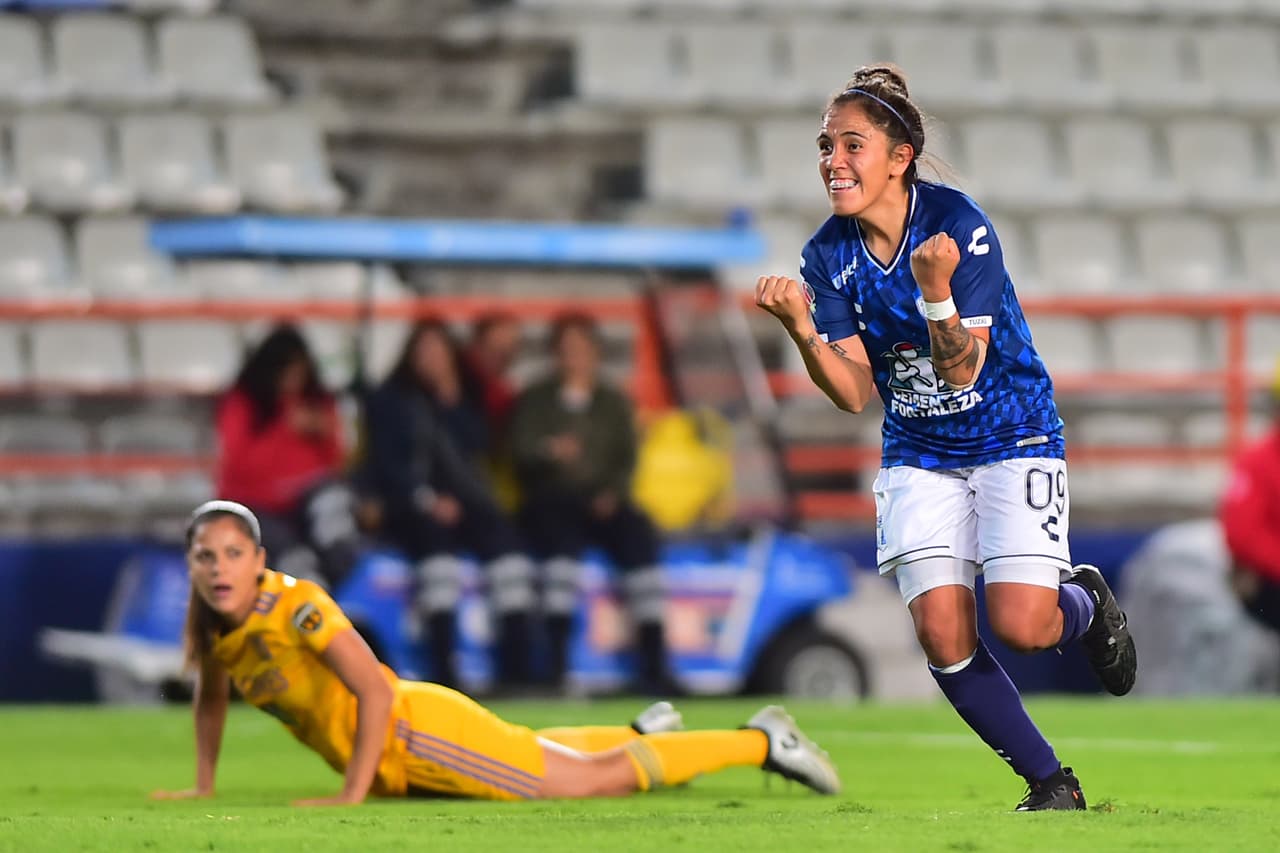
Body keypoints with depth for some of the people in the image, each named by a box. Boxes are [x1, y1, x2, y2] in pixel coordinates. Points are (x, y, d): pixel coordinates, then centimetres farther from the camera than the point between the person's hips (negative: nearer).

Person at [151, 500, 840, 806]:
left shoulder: (296, 608, -27)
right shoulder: (212, 624, -4)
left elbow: (376, 692, -30)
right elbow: (212, 696, 16)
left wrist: (354, 792, -30)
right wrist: (202, 787, 12)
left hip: (417, 733, -8)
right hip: (396, 769, 8)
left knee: (591, 780, -3)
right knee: (529, 757, 32)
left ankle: (763, 742, 8)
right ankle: (644, 733, 56)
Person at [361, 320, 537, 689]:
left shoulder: (464, 398, 18)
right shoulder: (390, 402, 7)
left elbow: (476, 445, 3)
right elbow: (385, 464, -2)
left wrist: (451, 403, -7)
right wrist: (427, 500, -16)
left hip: (463, 502, 4)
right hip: (407, 509, -4)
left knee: (505, 539, -25)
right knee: (436, 537, -35)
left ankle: (516, 667, -28)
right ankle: (443, 669, -39)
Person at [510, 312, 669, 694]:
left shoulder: (613, 403, 19)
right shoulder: (535, 401, 11)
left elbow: (627, 458, 10)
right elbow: (521, 450, -3)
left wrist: (612, 493, -9)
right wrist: (551, 450, -25)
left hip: (600, 502, 2)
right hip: (549, 500, -2)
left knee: (638, 533, -28)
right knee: (564, 539, -36)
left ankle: (652, 664, -29)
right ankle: (557, 663, -39)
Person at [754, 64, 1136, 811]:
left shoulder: (959, 224, -20)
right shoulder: (829, 256, -7)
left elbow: (963, 370, -23)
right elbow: (856, 392, -10)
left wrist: (935, 290, -41)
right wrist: (802, 330, -27)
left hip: (1012, 435, -4)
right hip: (920, 457, 4)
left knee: (1020, 625, -18)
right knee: (942, 633, -10)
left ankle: (1086, 602, 20)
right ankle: (1052, 785, 7)